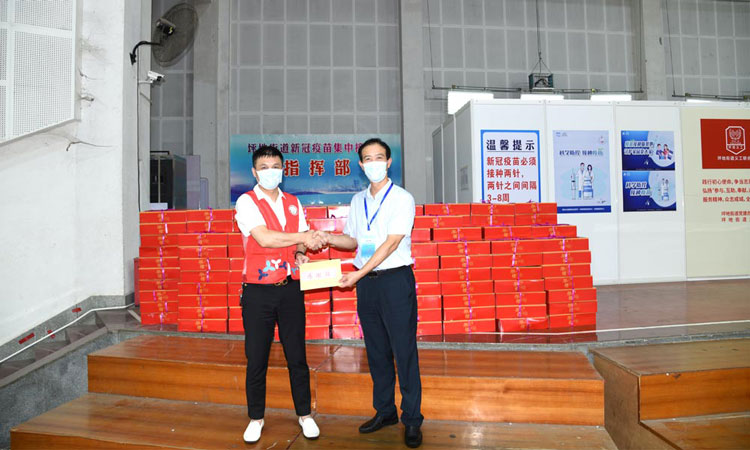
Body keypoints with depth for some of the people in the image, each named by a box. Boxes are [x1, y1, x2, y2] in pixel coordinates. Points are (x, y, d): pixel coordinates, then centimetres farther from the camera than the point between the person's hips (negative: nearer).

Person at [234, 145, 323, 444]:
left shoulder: (293, 203, 12)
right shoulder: (246, 202, -3)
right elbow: (263, 238, -16)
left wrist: (301, 254, -5)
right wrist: (301, 238, -11)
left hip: (290, 288, 3)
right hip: (258, 291, -3)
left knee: (297, 355, 8)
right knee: (256, 358, 6)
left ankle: (304, 414, 25)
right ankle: (256, 418, 24)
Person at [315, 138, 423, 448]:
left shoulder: (402, 199, -6)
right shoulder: (357, 201, 12)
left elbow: (391, 243, -13)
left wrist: (358, 274, -15)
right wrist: (328, 239, -1)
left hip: (395, 280, -5)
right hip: (366, 282, 6)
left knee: (404, 351, -1)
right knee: (376, 351, 13)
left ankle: (412, 420, 11)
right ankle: (385, 411, 27)